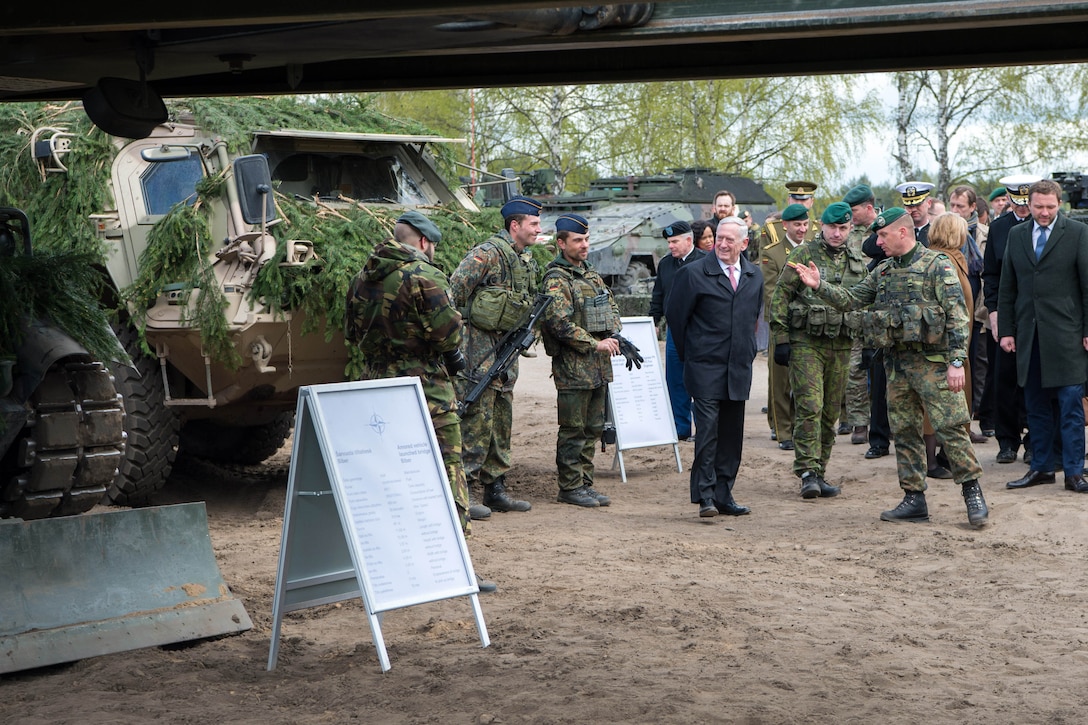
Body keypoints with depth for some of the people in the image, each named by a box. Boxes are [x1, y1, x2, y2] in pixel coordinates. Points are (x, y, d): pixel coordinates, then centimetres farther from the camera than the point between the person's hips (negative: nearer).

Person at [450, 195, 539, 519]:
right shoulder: (486, 255, -15)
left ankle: (495, 489, 20)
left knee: (501, 421, 12)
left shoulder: (526, 260, 14)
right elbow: (453, 292, -18)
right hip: (479, 348, -9)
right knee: (476, 421, -9)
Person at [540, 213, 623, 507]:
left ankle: (585, 484, 19)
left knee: (593, 428, 12)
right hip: (572, 365, -8)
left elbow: (612, 307, 24)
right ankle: (570, 487, 4)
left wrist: (614, 336, 5)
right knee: (573, 430, -3)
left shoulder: (592, 274, 16)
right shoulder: (556, 279, -11)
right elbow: (560, 322, -21)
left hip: (599, 365, 8)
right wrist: (595, 344, -19)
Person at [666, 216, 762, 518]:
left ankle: (723, 495, 14)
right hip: (705, 368, -5)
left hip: (739, 368, 5)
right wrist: (689, 353, 7)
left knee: (731, 434, 7)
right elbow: (675, 313, 1)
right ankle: (705, 496, -7)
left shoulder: (754, 276, 10)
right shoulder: (694, 273, -6)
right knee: (708, 430, -11)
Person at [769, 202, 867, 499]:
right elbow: (780, 296, -4)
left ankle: (819, 473, 15)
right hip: (805, 343, -5)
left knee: (830, 413, 7)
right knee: (809, 407, -14)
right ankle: (807, 472, -13)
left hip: (841, 347, 5)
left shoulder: (858, 262, 13)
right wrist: (781, 339, -9)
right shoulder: (803, 255, -2)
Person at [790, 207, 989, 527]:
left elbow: (957, 315, -12)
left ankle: (973, 493, 1)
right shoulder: (883, 272, 15)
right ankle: (914, 499, 15)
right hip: (897, 363, 7)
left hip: (932, 361, -7)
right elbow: (850, 299, 14)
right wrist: (819, 285, -1)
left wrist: (956, 361, -18)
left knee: (950, 427, -9)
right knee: (904, 431, 9)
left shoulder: (936, 265, -7)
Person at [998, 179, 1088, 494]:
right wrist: (1005, 330, 7)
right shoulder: (1016, 235, 10)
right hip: (1029, 335, 4)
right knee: (1036, 406, 9)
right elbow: (1007, 288, 13)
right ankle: (1041, 468, 18)